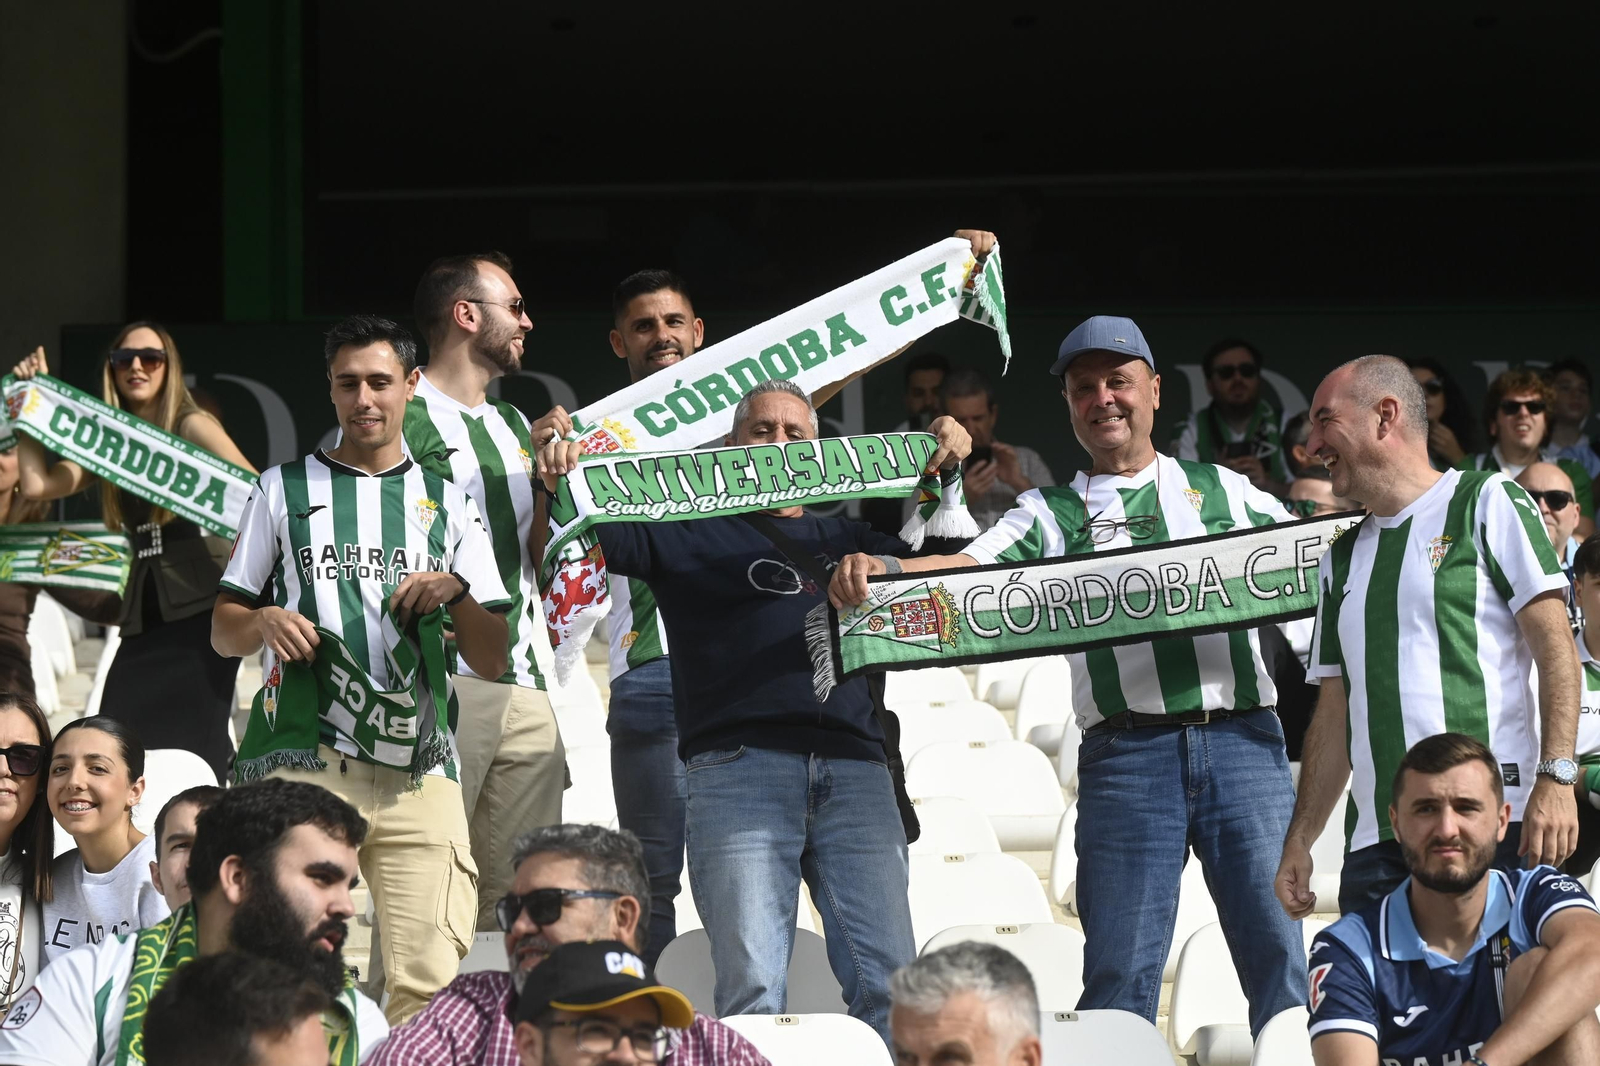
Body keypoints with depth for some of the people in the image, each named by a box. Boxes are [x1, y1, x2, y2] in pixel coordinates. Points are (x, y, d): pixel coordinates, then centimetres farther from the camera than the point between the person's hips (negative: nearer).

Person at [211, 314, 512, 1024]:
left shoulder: (445, 504, 19)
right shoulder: (284, 489, 17)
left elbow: (492, 661, 16)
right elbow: (222, 631, 17)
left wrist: (456, 592, -4)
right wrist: (264, 622, -5)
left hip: (418, 773, 1)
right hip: (301, 764, -1)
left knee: (431, 987, -12)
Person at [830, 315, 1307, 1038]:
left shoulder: (1226, 491, 19)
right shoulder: (1050, 516, 14)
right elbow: (964, 568, -1)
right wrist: (876, 568, -21)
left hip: (1242, 740, 1)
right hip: (1126, 753, 0)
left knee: (1282, 957, -4)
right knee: (1120, 973, -4)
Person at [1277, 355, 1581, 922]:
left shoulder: (1485, 502, 4)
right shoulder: (1342, 559, 22)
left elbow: (1556, 646, -4)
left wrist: (1555, 776, -15)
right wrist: (1299, 841, 13)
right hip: (1375, 839, 5)